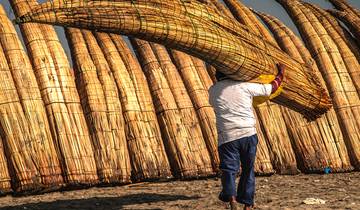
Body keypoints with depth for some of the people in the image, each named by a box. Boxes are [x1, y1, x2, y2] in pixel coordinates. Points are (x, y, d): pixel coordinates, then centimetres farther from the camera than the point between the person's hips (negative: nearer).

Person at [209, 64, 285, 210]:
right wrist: (281, 73, 31)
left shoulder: (213, 91, 9)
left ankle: (231, 196, -28)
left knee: (229, 169, -2)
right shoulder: (245, 86, 4)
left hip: (227, 136, -1)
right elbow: (271, 88, 13)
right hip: (248, 134, 1)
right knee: (248, 169, 15)